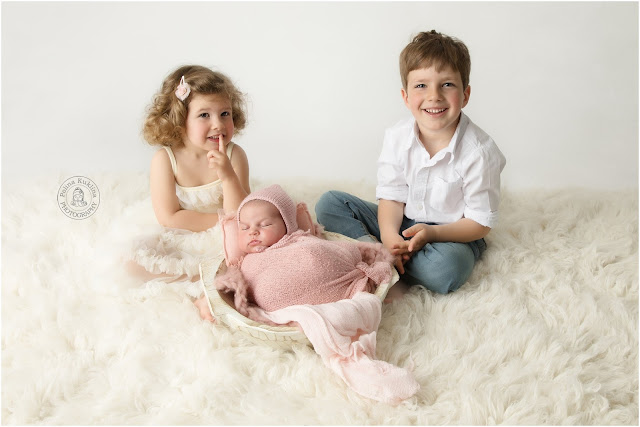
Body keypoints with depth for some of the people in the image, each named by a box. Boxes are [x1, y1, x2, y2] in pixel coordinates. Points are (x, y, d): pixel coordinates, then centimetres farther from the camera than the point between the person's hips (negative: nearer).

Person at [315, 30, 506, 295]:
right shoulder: (397, 138, -7)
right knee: (328, 204, -6)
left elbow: (481, 222, -14)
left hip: (452, 234, -3)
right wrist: (389, 234, -27)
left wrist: (432, 233, -29)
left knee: (447, 267, -40)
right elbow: (392, 197, -6)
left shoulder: (479, 151, -19)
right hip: (402, 224, 4)